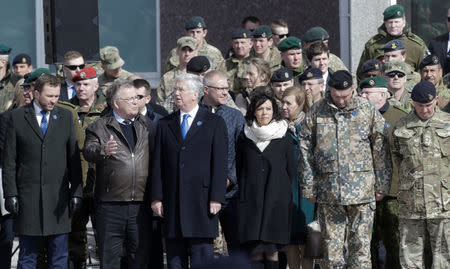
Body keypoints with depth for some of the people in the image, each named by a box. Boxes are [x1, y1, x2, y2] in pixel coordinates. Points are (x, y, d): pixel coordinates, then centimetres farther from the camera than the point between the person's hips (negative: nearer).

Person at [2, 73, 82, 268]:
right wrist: (10, 193, -5)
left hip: (58, 196, 2)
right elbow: (9, 161, 2)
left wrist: (76, 192, 2)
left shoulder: (65, 117, 8)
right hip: (27, 196, -1)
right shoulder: (17, 117, 3)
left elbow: (74, 157, 8)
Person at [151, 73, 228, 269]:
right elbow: (158, 164, 10)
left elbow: (220, 164, -1)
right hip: (172, 202, 3)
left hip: (202, 201, -3)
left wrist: (216, 198, -9)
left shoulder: (214, 123, 4)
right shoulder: (165, 124, 14)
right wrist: (156, 197, 1)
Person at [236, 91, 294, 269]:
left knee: (272, 249, -3)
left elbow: (291, 170, 8)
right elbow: (239, 169, 12)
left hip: (276, 200, -1)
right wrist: (243, 194, 8)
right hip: (251, 201, 1)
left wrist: (281, 191, 7)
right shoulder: (245, 138, 6)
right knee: (255, 249, -3)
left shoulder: (284, 139, 3)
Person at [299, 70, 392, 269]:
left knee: (361, 243, -1)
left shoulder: (367, 110, 3)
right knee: (332, 243, 5)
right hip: (328, 190, 1)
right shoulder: (316, 112, 4)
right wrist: (308, 188, 4)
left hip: (362, 189, -1)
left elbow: (381, 150, 5)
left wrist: (382, 186, 3)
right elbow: (305, 152, 7)